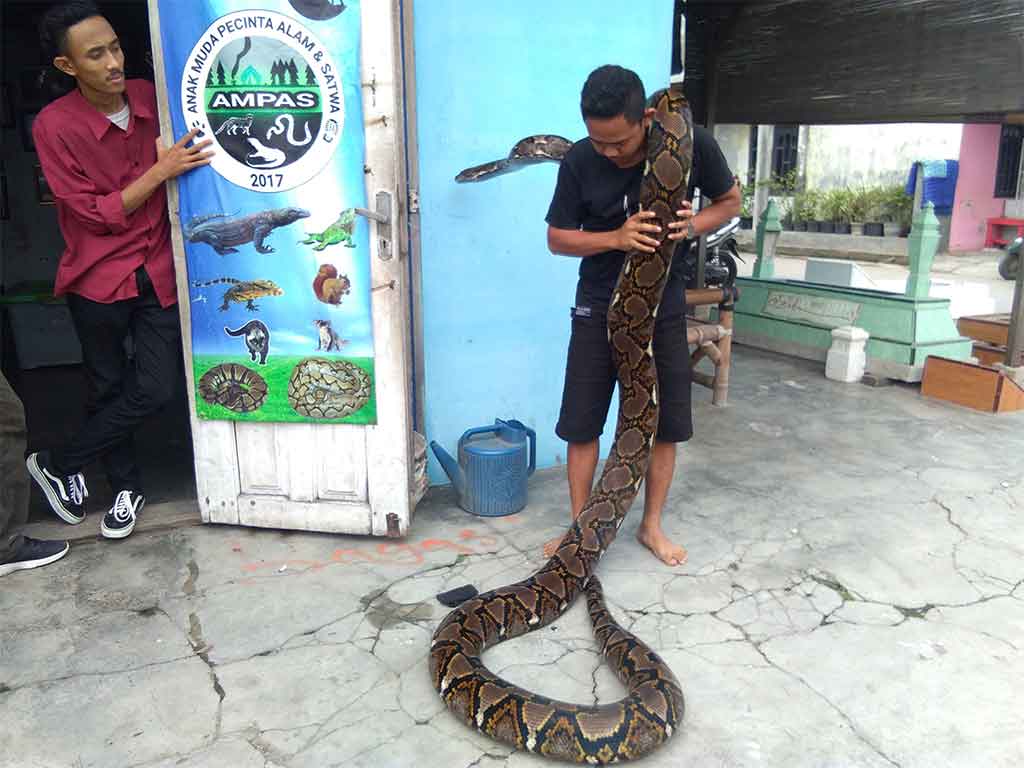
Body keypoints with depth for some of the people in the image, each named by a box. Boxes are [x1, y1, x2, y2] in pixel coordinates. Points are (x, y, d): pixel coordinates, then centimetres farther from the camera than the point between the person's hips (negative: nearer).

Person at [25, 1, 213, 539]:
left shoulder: (150, 97, -2)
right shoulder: (54, 126, -12)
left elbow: (187, 163, 15)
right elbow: (99, 213, -15)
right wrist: (160, 171, -22)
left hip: (159, 271, 3)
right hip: (98, 278, -3)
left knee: (156, 389, -1)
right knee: (107, 390, 11)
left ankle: (56, 464, 20)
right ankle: (126, 486, 33)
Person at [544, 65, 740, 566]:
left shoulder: (692, 145, -14)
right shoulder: (579, 162, -13)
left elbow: (730, 201, 3)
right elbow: (557, 239, -5)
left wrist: (694, 224, -19)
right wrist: (616, 237, -22)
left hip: (664, 306, 1)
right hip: (598, 307, 0)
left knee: (666, 424, 7)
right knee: (582, 425, 2)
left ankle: (651, 525, 25)